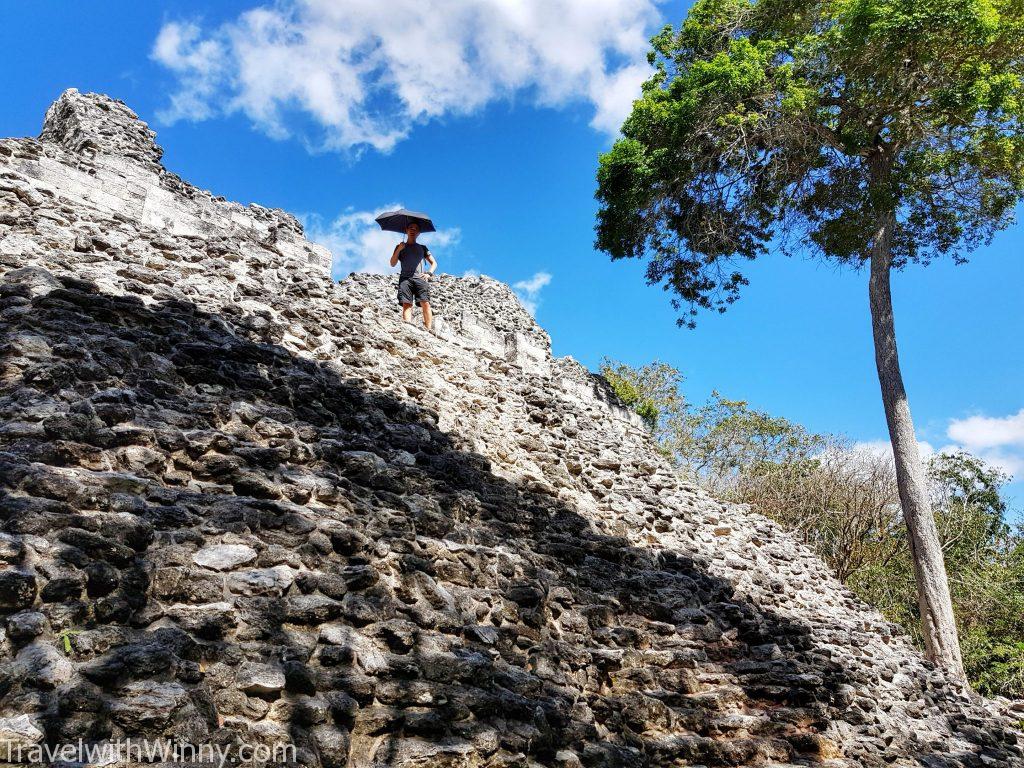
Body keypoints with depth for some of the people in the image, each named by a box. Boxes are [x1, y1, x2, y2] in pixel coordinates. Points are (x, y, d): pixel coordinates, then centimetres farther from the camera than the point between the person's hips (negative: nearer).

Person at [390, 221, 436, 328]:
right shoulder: (400, 247, 24)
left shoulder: (422, 247, 26)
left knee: (425, 303, -18)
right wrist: (398, 250, 0)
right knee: (406, 305, -16)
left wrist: (429, 273, 3)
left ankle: (428, 330, -24)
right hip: (405, 279, 0)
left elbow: (434, 263, 23)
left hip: (420, 278, 0)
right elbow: (392, 264, 14)